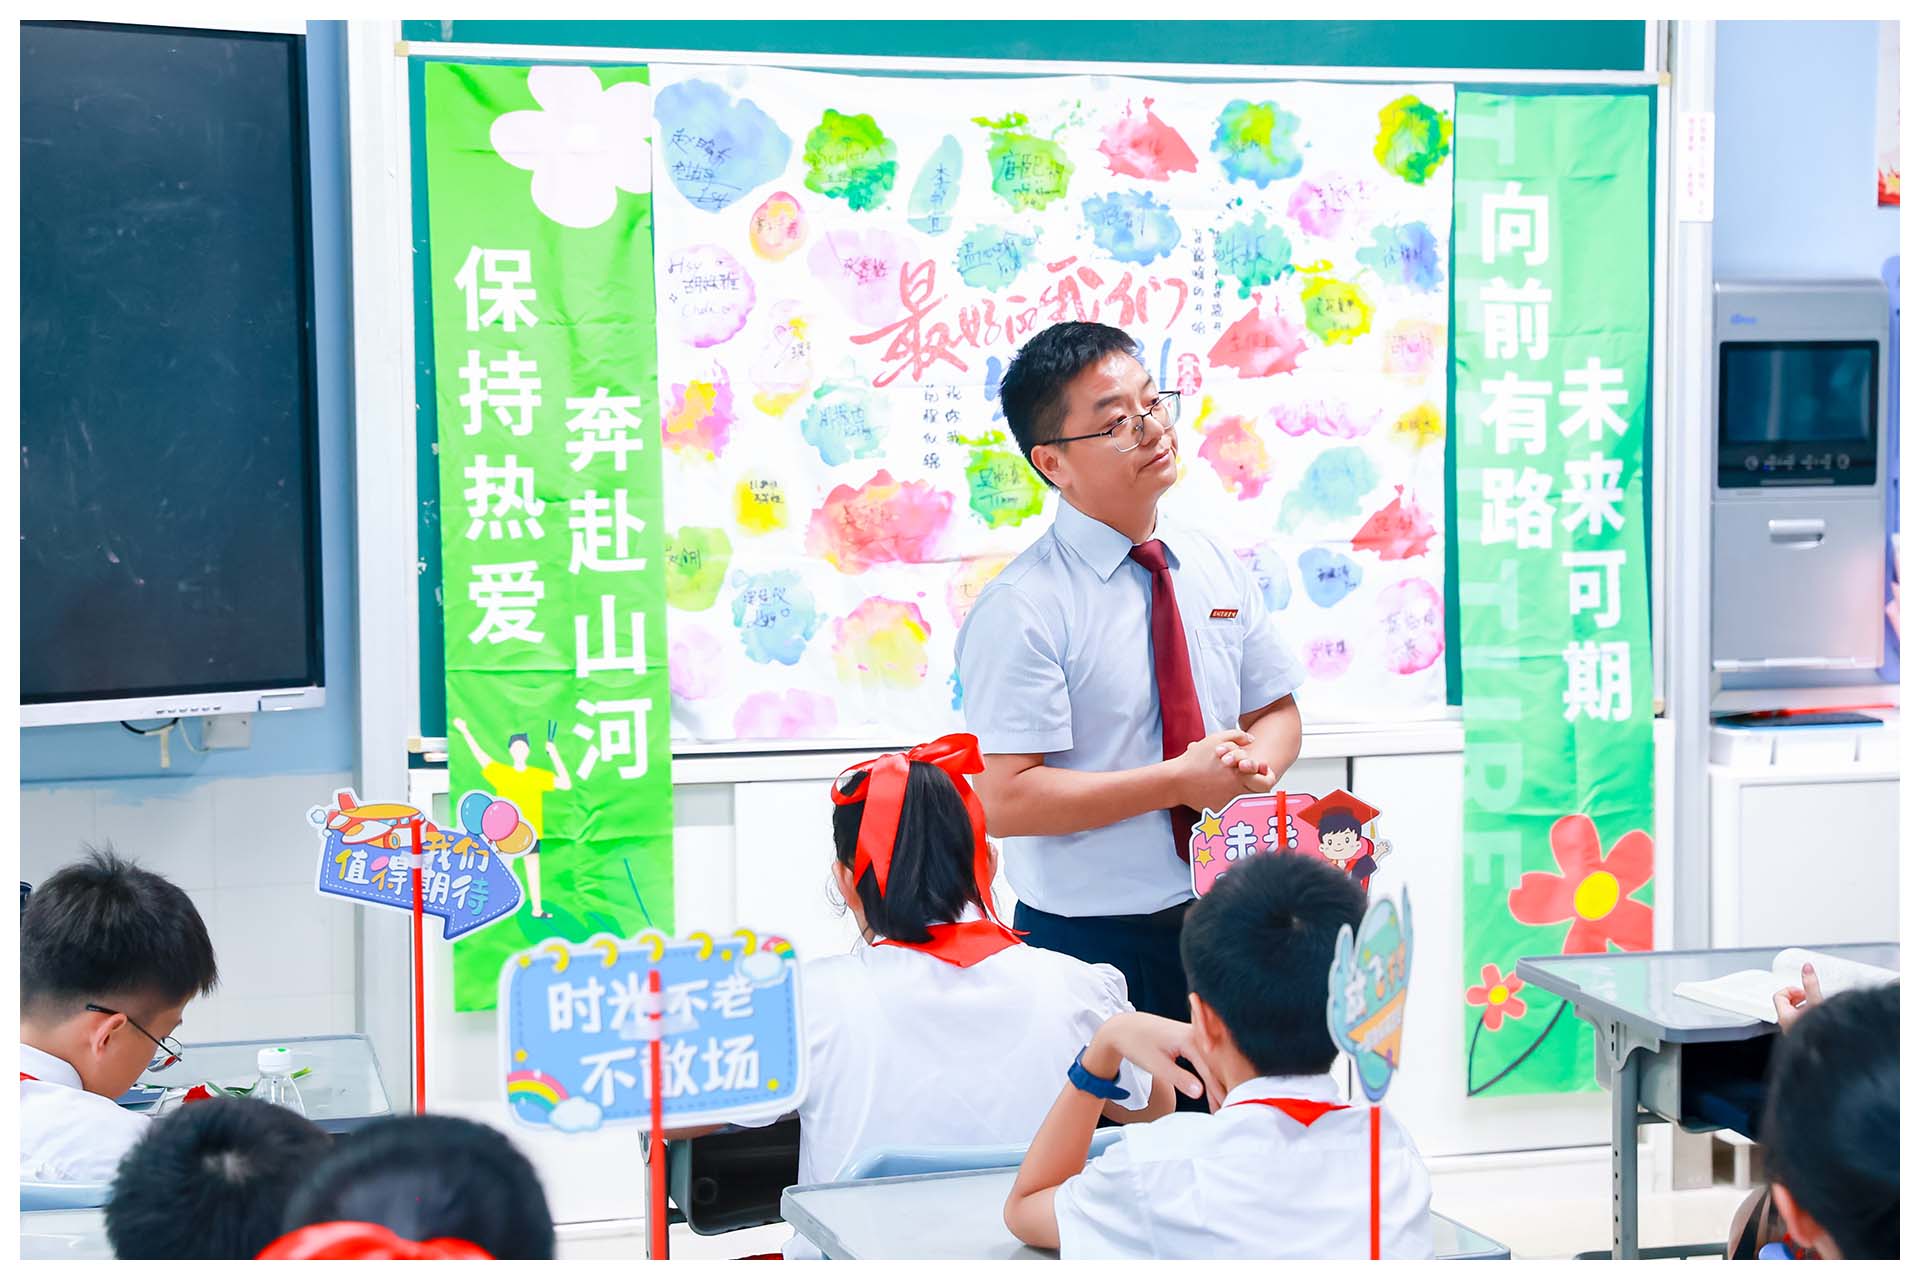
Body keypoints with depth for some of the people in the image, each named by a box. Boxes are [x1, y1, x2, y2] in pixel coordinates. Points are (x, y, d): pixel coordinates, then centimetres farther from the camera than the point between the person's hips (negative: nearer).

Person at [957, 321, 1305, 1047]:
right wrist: (1177, 782, -20)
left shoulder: (1217, 570, 5)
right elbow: (1007, 801, -20)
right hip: (1092, 943, -6)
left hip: (1222, 923, 6)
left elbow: (1276, 711, 14)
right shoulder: (1022, 609, -15)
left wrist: (1255, 764, -9)